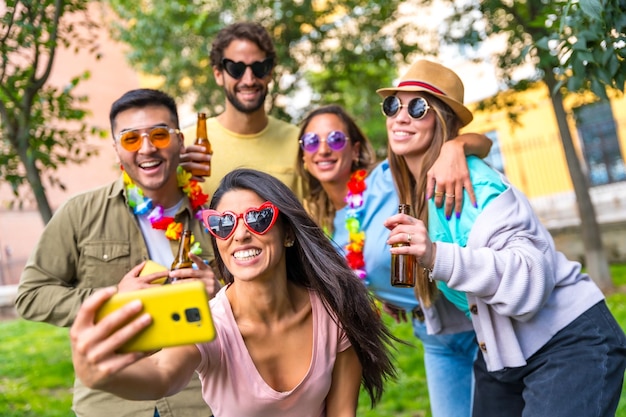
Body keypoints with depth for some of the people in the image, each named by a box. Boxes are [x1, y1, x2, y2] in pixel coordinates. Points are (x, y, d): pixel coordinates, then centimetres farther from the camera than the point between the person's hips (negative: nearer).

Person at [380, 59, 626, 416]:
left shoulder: (477, 184, -22)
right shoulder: (407, 187, 1)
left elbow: (531, 280, -32)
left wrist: (436, 256, -41)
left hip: (570, 344, -7)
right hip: (502, 352, 8)